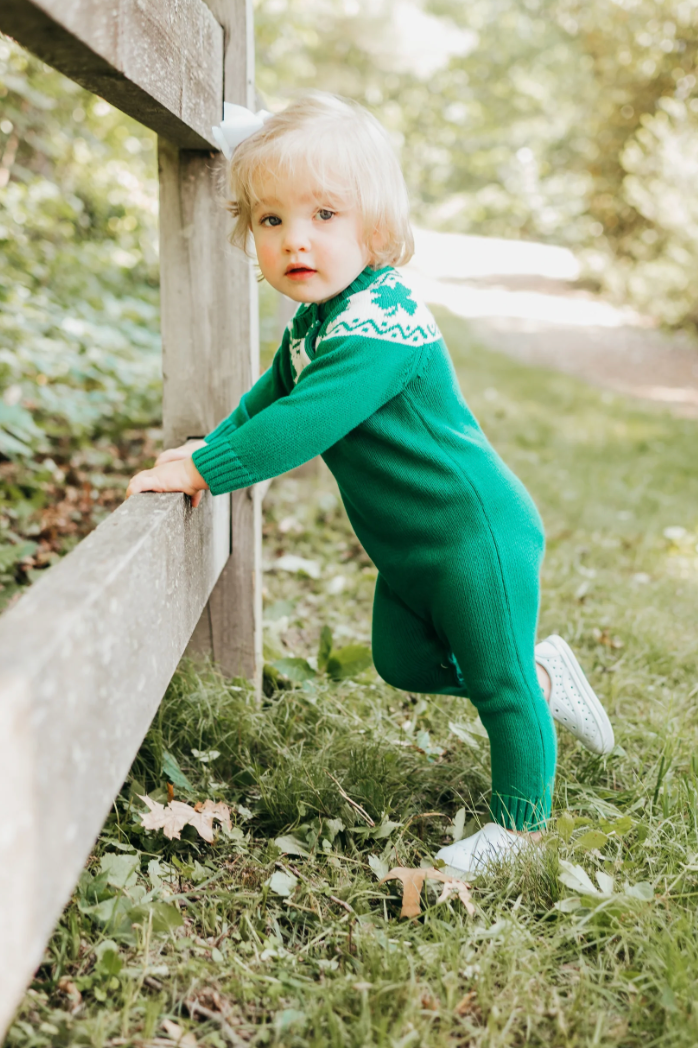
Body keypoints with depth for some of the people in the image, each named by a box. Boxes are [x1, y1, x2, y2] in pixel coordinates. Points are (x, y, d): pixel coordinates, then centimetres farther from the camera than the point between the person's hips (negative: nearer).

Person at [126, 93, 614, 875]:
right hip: (410, 547, 10)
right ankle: (542, 674, 35)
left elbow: (307, 422, -36)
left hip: (474, 533, -10)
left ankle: (520, 817, 24)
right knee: (402, 661, 19)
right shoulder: (315, 319, 5)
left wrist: (205, 471, -29)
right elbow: (276, 391, 22)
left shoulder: (378, 325, -28)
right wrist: (214, 444, 13)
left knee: (499, 681, 4)